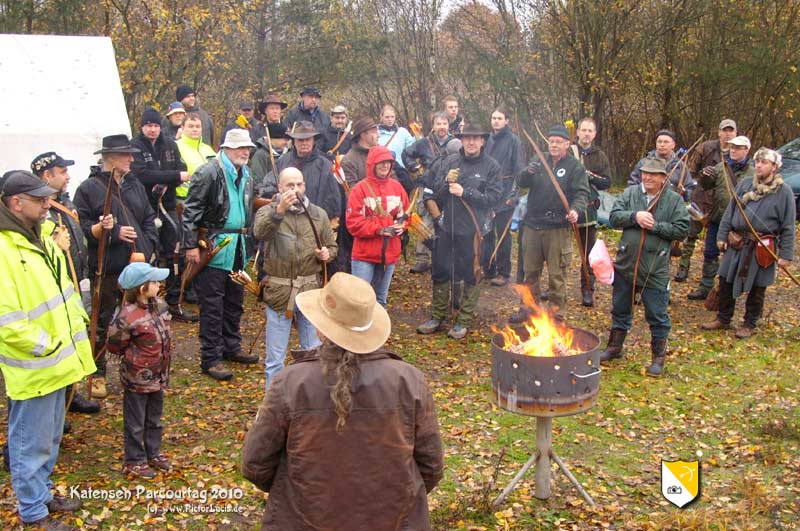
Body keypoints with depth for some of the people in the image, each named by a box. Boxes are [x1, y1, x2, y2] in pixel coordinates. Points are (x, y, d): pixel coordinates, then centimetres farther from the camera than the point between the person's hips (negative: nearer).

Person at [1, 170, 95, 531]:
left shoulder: (38, 238, 8)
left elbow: (62, 289, 20)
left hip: (55, 364, 9)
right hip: (33, 370, -9)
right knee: (31, 444, 8)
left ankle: (42, 494, 41)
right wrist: (46, 347, -18)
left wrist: (77, 320, 10)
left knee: (49, 438, 23)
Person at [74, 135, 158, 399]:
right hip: (106, 268, -5)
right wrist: (113, 232, -21)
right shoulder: (89, 188, -7)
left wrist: (147, 246, 2)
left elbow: (149, 219, 15)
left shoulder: (135, 185, 11)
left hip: (137, 265, 5)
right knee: (102, 322, 5)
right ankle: (98, 374, 18)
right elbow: (82, 226, -11)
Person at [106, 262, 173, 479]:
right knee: (135, 422, 9)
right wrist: (134, 357, -5)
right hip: (138, 378, -7)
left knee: (154, 418, 22)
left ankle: (154, 453, 38)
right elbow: (114, 345, -13)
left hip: (158, 376, 7)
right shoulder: (127, 317, -25)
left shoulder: (159, 304, -2)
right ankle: (134, 461, 24)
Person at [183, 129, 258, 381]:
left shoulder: (246, 176, 13)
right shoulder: (209, 172, -12)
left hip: (236, 247, 8)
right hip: (213, 246, -8)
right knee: (212, 306, -4)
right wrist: (191, 245, -17)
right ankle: (210, 359, 3)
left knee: (235, 301, 17)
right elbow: (191, 211, -14)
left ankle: (231, 348, 31)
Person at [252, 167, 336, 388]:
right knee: (275, 358, 5)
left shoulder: (318, 214, 6)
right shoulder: (268, 211, -3)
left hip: (310, 291, 3)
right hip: (279, 292, -3)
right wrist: (279, 210, -40)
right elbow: (260, 232, -26)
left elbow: (332, 247, 16)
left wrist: (326, 255, -7)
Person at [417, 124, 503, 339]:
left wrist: (465, 192, -17)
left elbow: (494, 197, -11)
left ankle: (463, 321, 17)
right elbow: (430, 190, 7)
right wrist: (446, 181, -12)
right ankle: (437, 317, 25)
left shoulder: (491, 166, -2)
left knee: (471, 275, 5)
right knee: (441, 272, 11)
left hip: (472, 230, -3)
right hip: (446, 226, 3)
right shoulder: (449, 161, 6)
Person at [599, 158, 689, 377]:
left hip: (655, 269, -3)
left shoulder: (674, 200, -3)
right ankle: (614, 347, 34)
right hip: (626, 263, 3)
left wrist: (656, 226, -17)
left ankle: (659, 357, 18)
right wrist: (634, 217, -19)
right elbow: (614, 217, -4)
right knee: (620, 309, 18)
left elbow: (681, 230, -8)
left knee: (657, 315, 4)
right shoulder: (630, 193, 3)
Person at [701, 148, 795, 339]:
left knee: (756, 289, 8)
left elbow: (788, 226, -5)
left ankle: (750, 325, 24)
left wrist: (786, 254, -8)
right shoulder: (745, 184, 6)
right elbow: (730, 212, 12)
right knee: (726, 282, 9)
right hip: (736, 244, 4)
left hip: (762, 249, -4)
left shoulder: (784, 191, -5)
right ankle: (723, 319, 26)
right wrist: (722, 235, 6)